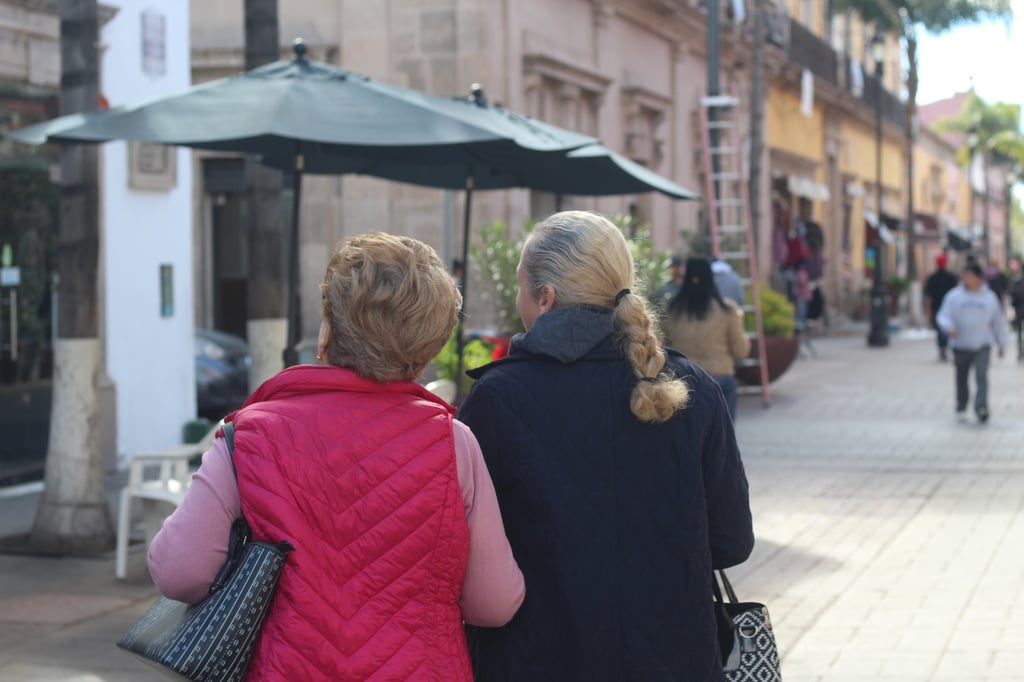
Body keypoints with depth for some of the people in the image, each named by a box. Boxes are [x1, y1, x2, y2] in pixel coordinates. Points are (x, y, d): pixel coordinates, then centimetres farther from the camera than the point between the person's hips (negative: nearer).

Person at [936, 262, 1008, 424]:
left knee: (981, 376, -17)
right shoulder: (954, 296, -1)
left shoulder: (990, 298, 4)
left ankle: (981, 407, -23)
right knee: (961, 379, 12)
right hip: (961, 345, 1)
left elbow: (998, 322, 12)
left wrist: (1001, 344, 15)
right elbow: (943, 316, -3)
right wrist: (949, 327, -25)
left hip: (982, 346, -1)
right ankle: (961, 407, 32)